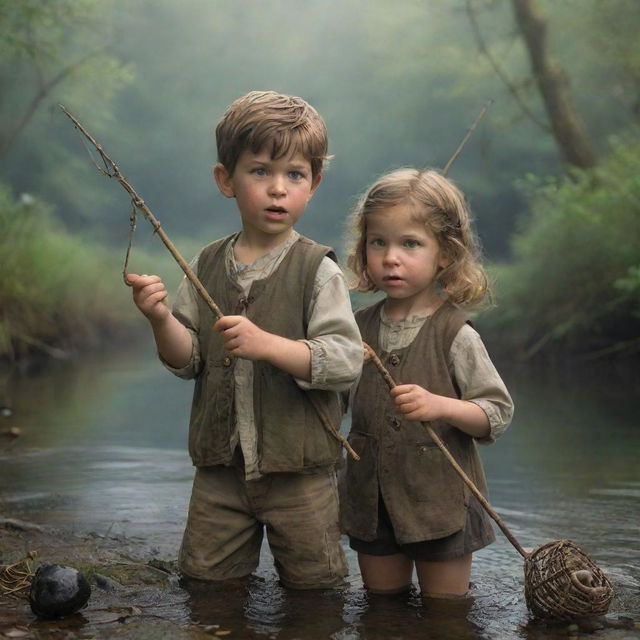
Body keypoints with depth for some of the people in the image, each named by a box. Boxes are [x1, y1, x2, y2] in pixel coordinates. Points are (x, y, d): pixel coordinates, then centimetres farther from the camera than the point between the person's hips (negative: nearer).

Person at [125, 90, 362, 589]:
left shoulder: (317, 269, -9)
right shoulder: (208, 266, 4)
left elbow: (346, 361, -18)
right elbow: (188, 361, 5)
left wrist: (268, 344, -30)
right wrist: (162, 321, -15)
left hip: (300, 472, -3)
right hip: (221, 467, 4)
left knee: (312, 587, 9)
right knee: (204, 581, 15)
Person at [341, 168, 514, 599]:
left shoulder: (456, 335, -11)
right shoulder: (360, 328, 4)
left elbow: (498, 413, -11)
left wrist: (440, 405, -26)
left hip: (441, 498, -4)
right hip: (373, 498, 4)